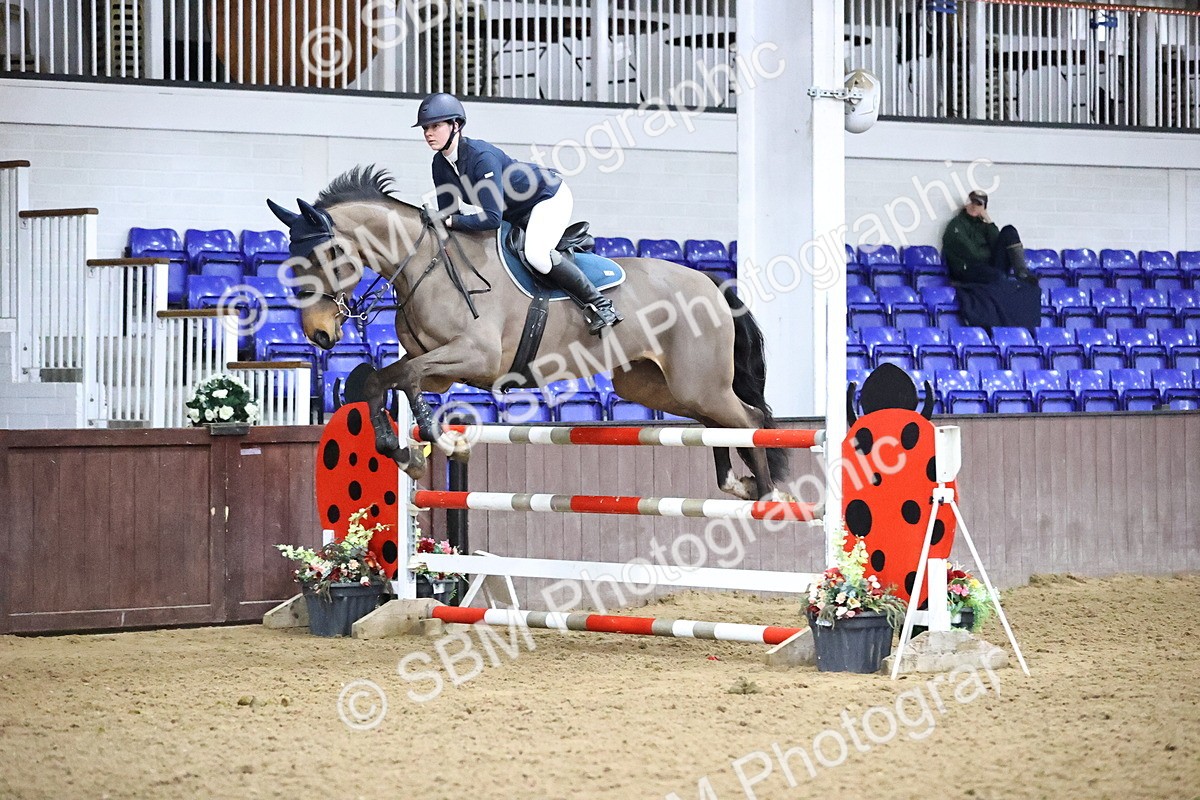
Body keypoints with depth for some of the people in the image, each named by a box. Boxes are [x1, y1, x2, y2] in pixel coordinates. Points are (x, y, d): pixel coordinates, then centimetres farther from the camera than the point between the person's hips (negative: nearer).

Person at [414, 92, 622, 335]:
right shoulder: (440, 164, -8)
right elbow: (448, 212, -1)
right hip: (516, 214, 10)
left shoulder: (482, 157, -33)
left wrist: (449, 221, -36)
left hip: (549, 197, -10)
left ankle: (600, 304, -17)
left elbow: (492, 218, -38)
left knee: (536, 254, -30)